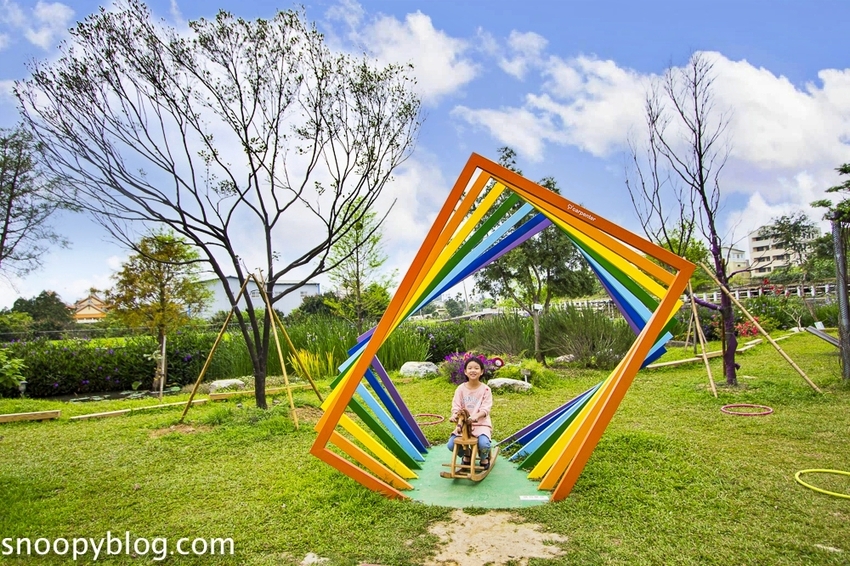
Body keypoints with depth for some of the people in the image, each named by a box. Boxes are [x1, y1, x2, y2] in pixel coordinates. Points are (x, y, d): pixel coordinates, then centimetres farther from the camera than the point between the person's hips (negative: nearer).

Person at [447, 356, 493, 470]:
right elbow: (456, 406, -4)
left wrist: (476, 416, -34)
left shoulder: (485, 389, -4)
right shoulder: (460, 388, 2)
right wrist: (454, 415, -27)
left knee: (484, 444, -31)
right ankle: (466, 454, 20)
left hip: (481, 423, -2)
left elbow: (485, 408, -14)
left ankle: (484, 457, 10)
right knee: (451, 445, -17)